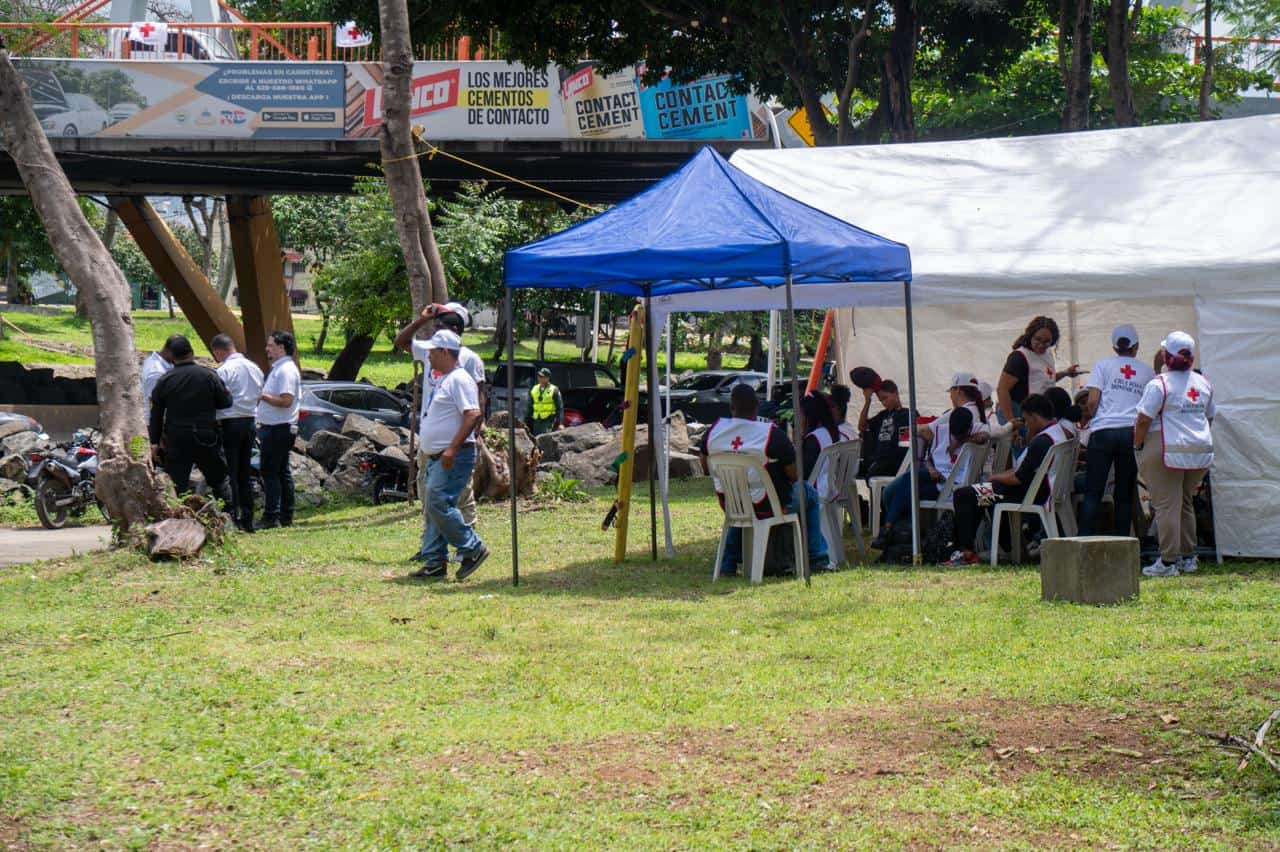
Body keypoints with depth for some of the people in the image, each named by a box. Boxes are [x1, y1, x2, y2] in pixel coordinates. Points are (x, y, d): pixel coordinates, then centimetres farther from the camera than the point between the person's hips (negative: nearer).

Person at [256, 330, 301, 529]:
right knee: (283, 472, 13)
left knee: (270, 472, -9)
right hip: (276, 428, 11)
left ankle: (271, 517, -10)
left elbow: (286, 400, -25)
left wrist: (263, 396, -18)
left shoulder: (286, 370, -16)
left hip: (278, 429, -11)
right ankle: (286, 516, 17)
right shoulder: (278, 369, 18)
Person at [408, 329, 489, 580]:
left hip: (454, 457, -11)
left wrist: (452, 449, -28)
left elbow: (473, 415, -23)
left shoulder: (459, 379, -12)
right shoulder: (442, 380, 20)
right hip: (436, 456, 11)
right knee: (432, 507, 8)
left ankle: (473, 549, -8)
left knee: (438, 503, -17)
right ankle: (434, 563, 10)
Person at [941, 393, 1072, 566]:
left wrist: (996, 477, -4)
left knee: (962, 496, -10)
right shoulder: (1059, 432, 11)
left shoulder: (1041, 441, -23)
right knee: (973, 494, 24)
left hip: (1028, 495, -11)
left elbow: (1018, 478, -19)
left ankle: (968, 552, -9)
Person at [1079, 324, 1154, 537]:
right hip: (1133, 433, 2)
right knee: (1125, 494, 6)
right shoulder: (1147, 371, 14)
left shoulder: (1103, 365, 7)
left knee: (1093, 491, -2)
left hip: (1104, 430, -2)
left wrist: (1089, 420, 17)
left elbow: (1092, 401, -1)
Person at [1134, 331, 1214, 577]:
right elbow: (1209, 417, 20)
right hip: (1201, 451, 7)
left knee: (1167, 505, -4)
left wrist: (1137, 446, -1)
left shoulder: (1159, 385, -11)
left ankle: (1168, 561, -6)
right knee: (1185, 503, 18)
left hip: (1166, 452, -6)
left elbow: (1143, 420, -13)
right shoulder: (1204, 384, 10)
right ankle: (1188, 557, 19)